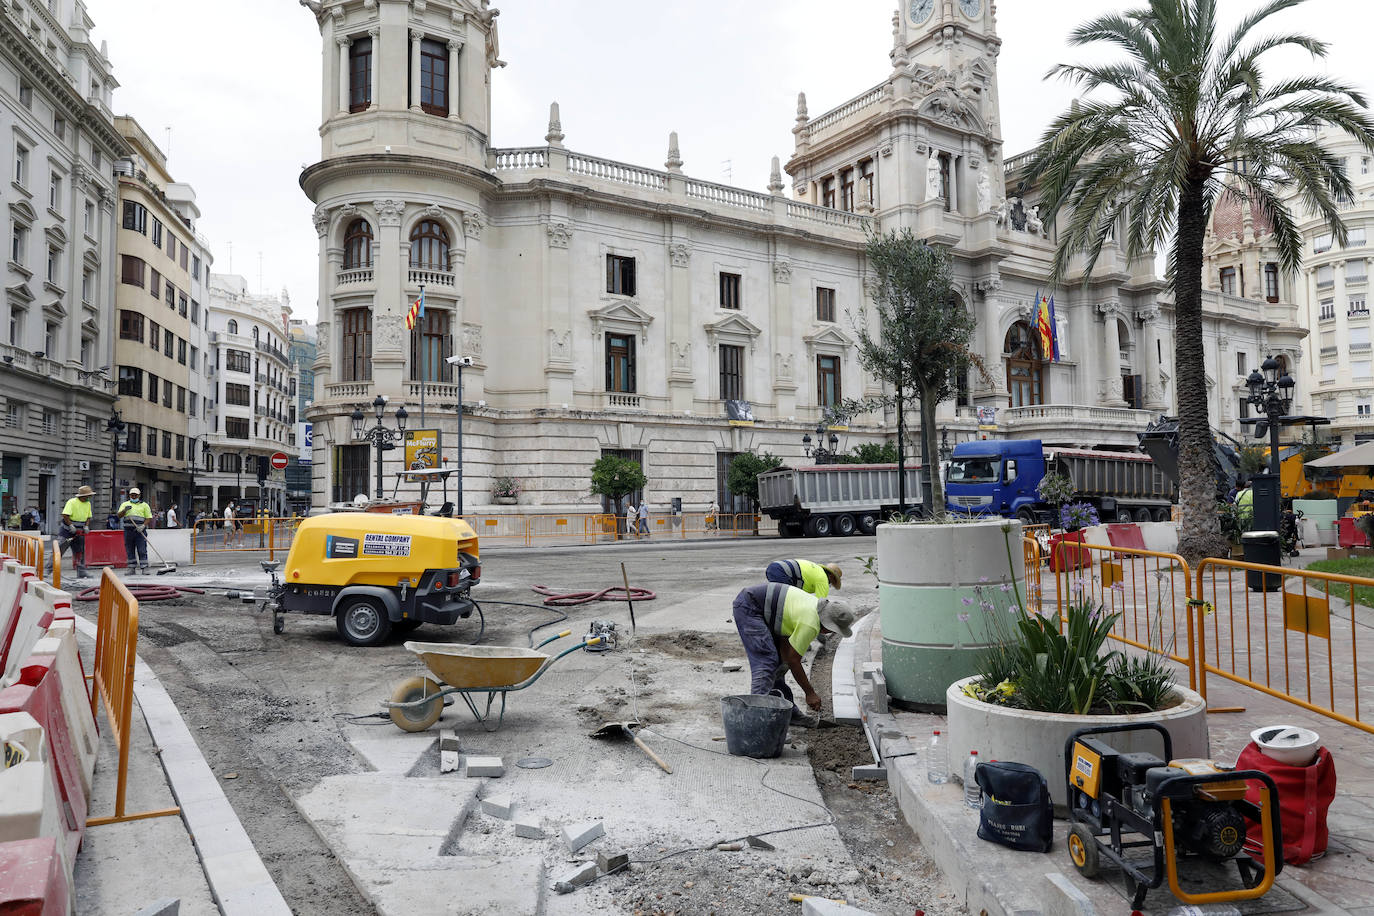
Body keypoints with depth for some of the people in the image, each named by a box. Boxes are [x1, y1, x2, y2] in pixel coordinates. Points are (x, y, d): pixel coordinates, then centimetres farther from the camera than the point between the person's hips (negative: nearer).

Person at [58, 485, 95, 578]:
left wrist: (86, 526, -1)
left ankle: (81, 573, 10)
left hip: (79, 532, 6)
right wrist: (71, 526, -23)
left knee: (80, 552, 7)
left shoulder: (88, 504, 8)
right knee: (58, 550, -7)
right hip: (66, 530, -6)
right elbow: (65, 515, -22)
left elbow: (88, 517, 15)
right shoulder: (72, 502, -15)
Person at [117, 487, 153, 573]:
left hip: (140, 530, -2)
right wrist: (125, 510, -18)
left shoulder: (144, 505, 11)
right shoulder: (125, 504, 14)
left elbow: (148, 518, 6)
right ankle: (131, 568, 10)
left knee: (142, 550, -7)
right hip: (128, 530, 2)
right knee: (130, 550, 4)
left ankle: (144, 568, -8)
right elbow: (119, 515, 2)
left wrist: (143, 526, -11)